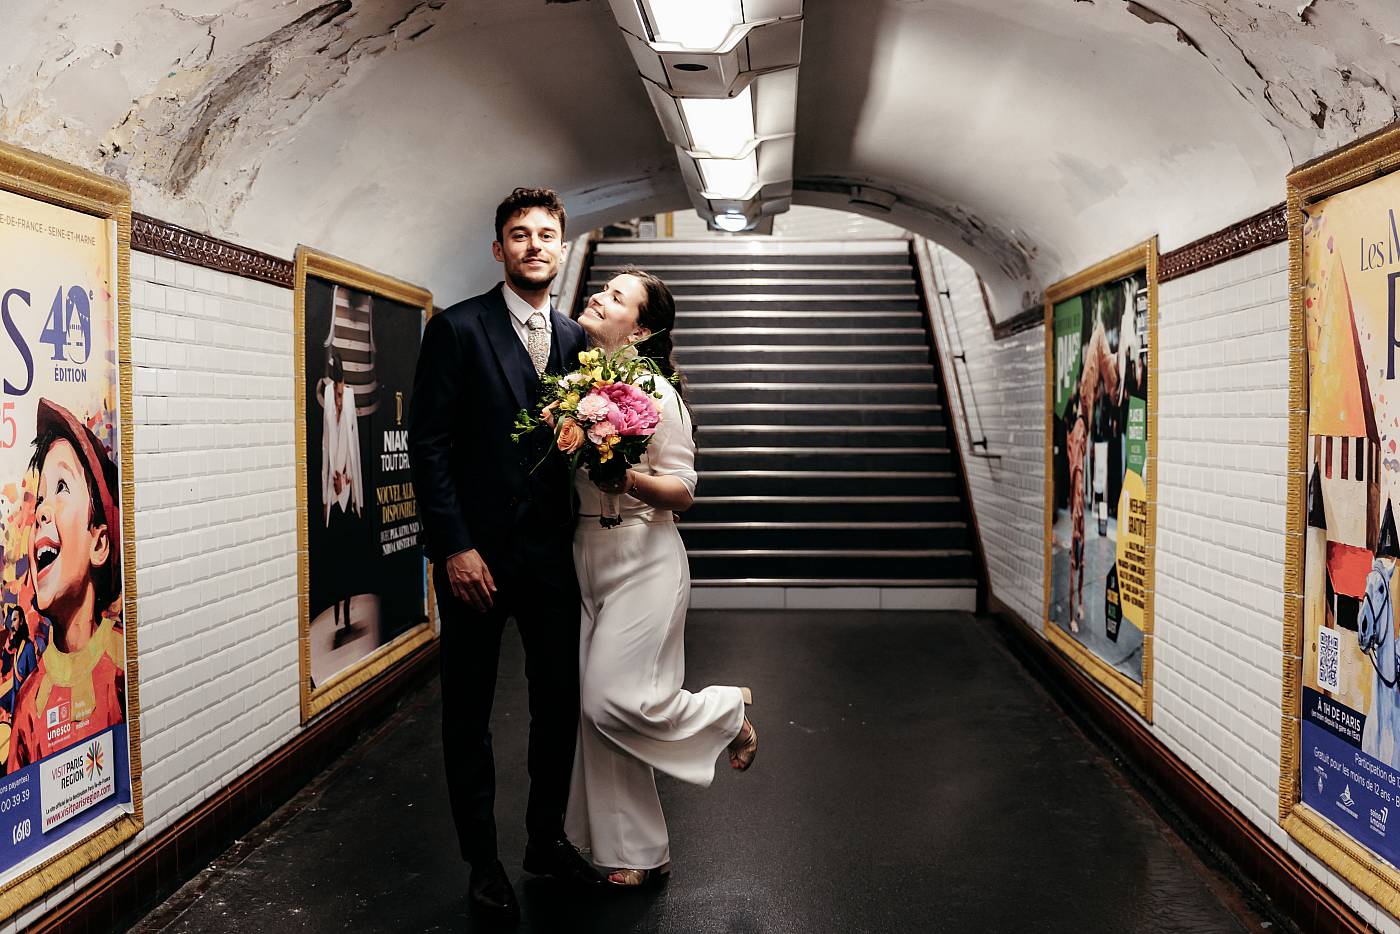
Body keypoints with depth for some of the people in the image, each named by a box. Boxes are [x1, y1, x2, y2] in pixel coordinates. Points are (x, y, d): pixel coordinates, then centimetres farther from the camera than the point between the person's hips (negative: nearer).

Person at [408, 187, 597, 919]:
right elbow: (428, 445, -9)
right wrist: (455, 547, -14)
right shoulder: (458, 329, -5)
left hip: (551, 553, 4)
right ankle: (483, 860, 23)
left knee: (559, 702, 11)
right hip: (477, 553, -4)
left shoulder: (575, 339, 9)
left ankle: (547, 838, 30)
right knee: (469, 712, 8)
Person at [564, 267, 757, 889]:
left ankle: (728, 713, 19)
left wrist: (631, 481, -27)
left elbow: (683, 492, -10)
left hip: (642, 560, -6)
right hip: (584, 558, 7)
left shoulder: (653, 392, -11)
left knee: (614, 700, -11)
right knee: (596, 707, 7)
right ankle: (638, 854, 22)